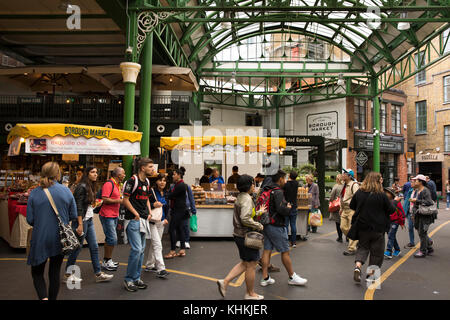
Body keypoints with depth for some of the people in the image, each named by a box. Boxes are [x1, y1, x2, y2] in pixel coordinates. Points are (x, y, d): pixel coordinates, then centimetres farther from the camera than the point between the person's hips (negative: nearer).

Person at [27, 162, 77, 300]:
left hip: (40, 239, -1)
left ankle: (43, 297, -7)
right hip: (60, 239, 1)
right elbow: (73, 216, -2)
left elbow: (30, 219, -5)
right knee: (55, 272, 15)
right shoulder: (66, 191, -7)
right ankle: (52, 298, 25)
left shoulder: (34, 193, -9)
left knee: (37, 272, 13)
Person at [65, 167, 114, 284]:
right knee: (77, 248, 2)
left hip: (89, 221, 9)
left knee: (94, 247, 8)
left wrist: (94, 204, 7)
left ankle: (98, 274, 13)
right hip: (82, 221, -9)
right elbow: (78, 207, -19)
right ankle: (67, 275, 16)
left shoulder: (91, 187, 13)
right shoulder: (82, 187, -15)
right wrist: (80, 224, -22)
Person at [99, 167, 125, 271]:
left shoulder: (117, 185, 15)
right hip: (107, 215, -10)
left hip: (114, 215, 10)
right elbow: (105, 200, -22)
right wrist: (119, 200, -17)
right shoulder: (109, 184, -15)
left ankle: (108, 260, 24)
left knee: (110, 238, 15)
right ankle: (106, 262, 3)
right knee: (112, 239, -9)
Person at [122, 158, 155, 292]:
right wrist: (135, 213, -17)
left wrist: (149, 212, 9)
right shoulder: (132, 180, -13)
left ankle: (136, 278, 21)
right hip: (133, 220, -9)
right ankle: (128, 279, 3)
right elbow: (125, 199, -13)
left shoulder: (147, 182, 13)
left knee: (141, 250, 11)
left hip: (143, 220, 9)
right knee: (136, 249, -11)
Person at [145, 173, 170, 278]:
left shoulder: (165, 193, 11)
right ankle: (160, 269, -14)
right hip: (152, 221, -7)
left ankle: (149, 265, 27)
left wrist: (166, 218, 11)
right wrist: (153, 205, -27)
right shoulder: (151, 192, -12)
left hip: (161, 222, 7)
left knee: (153, 244, 15)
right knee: (157, 244, -13)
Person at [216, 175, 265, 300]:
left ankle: (225, 281, 13)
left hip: (239, 234, 10)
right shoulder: (247, 199, -19)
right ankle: (250, 294, 18)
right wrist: (259, 226, -17)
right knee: (251, 265, 5)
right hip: (246, 236, -10)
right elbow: (245, 218, -28)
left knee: (245, 263, 19)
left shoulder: (240, 197, 12)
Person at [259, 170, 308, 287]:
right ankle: (292, 277, 16)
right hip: (276, 226, -8)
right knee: (285, 251, 4)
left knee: (267, 250, 9)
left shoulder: (266, 190, 10)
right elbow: (281, 209, -28)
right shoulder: (278, 192, -17)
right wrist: (289, 208, -6)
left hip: (267, 224, 9)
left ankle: (265, 278, 14)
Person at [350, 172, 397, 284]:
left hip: (362, 227, 3)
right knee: (376, 251, 13)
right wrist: (395, 201, 14)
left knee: (362, 247, 17)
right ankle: (371, 274, 20)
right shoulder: (381, 195, -14)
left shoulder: (359, 193, -4)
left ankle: (357, 266, -5)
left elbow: (352, 206, 6)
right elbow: (391, 210, -4)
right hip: (377, 228, -3)